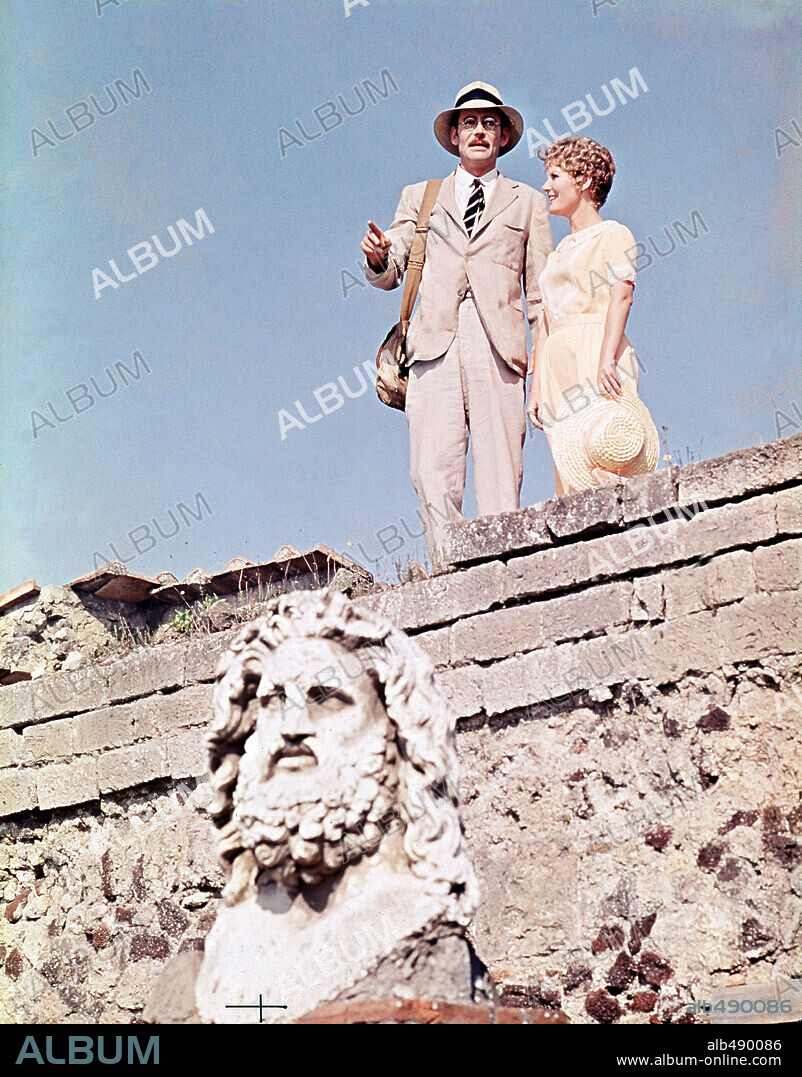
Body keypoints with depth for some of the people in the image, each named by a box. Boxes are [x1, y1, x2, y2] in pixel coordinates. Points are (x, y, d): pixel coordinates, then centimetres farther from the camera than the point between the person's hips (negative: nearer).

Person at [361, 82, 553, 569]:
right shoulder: (419, 198, 25)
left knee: (501, 482, -10)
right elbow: (389, 274, 16)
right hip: (436, 348, 1)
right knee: (432, 475, -13)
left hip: (499, 349, -1)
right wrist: (378, 258, -9)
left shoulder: (528, 202, 22)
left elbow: (541, 294, 15)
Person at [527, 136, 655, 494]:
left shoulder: (613, 234, 5)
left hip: (594, 354, -7)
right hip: (559, 366, 7)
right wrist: (536, 386, 14)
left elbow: (621, 296, -10)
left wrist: (607, 358, -24)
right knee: (571, 478, -3)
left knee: (603, 470, -19)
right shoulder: (560, 250, 27)